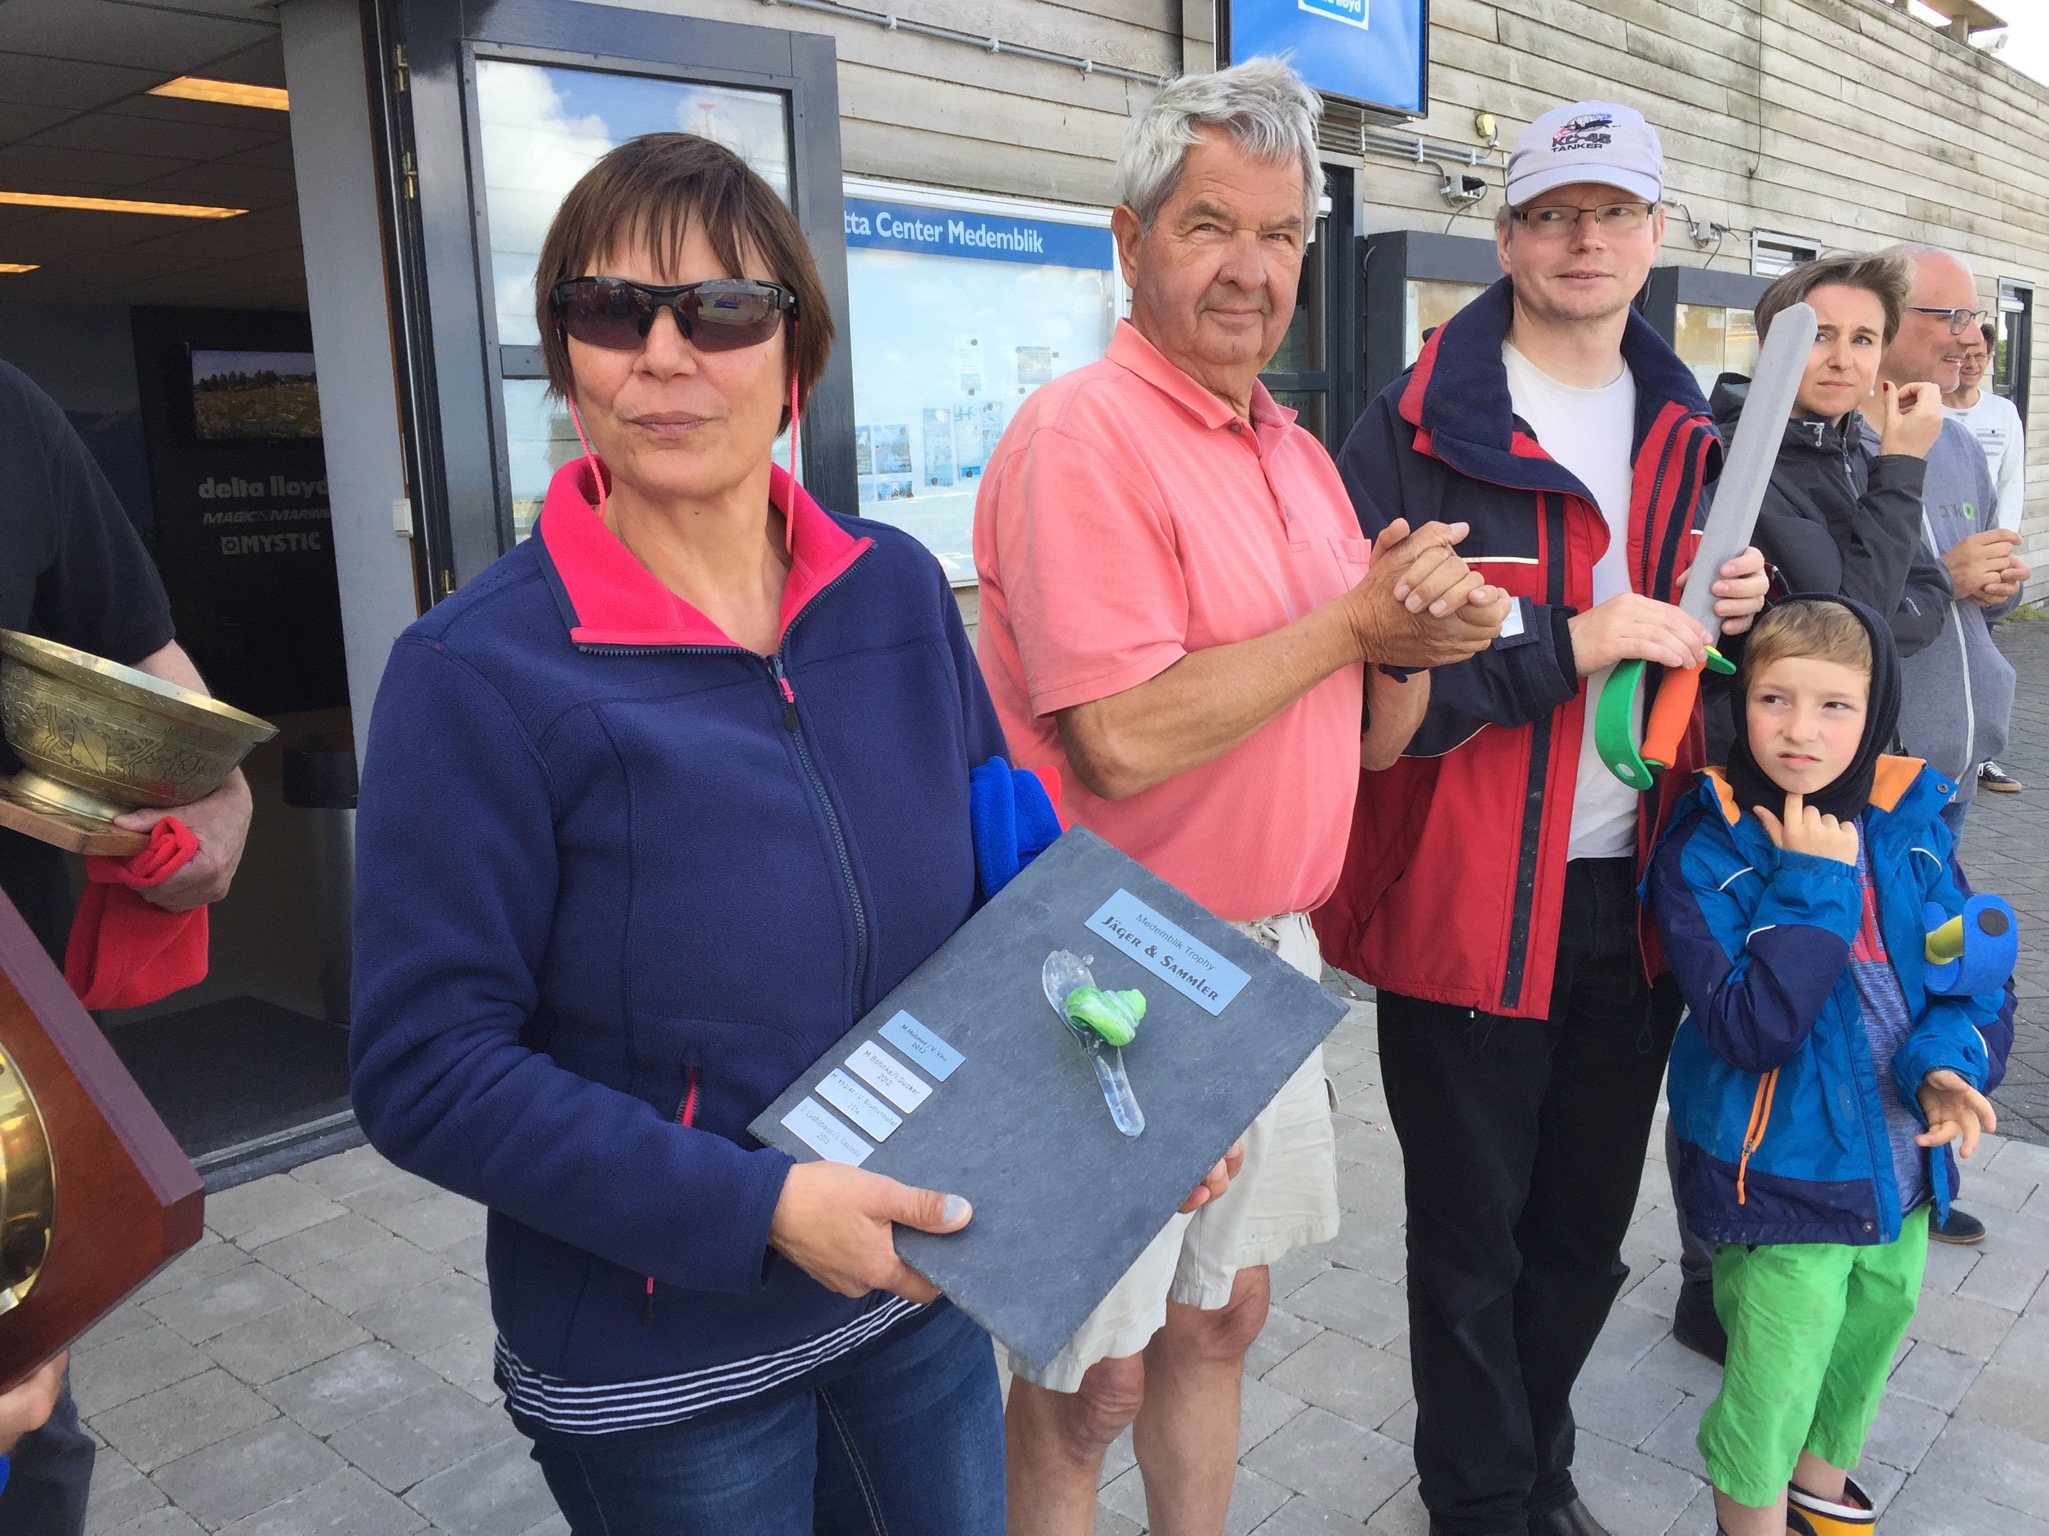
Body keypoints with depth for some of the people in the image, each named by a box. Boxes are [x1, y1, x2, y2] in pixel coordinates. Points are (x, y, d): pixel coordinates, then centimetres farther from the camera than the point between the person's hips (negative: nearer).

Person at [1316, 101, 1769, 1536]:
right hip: (1468, 899, -6)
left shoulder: (1683, 433, 10)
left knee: (1588, 1226, 19)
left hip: (1634, 893, 6)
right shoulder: (1418, 431, -10)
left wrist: (1731, 609, -1)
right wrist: (1569, 646, -22)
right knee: (1473, 1238, 10)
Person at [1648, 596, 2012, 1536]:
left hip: (1902, 1169, 6)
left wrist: (1951, 1063, -18)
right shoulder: (1705, 852, -19)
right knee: (1769, 1395, 6)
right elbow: (1750, 1031, -25)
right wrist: (1812, 886, -27)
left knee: (1867, 1348, 27)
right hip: (1782, 1182, -6)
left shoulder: (1910, 825, -4)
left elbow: (1978, 974, 1)